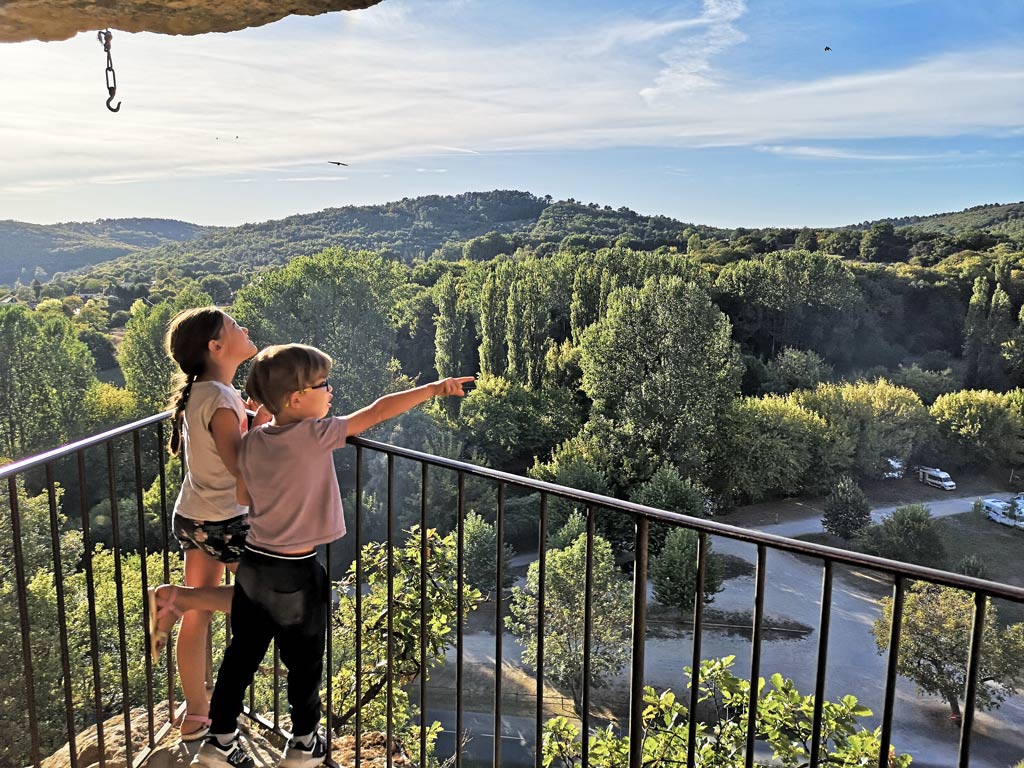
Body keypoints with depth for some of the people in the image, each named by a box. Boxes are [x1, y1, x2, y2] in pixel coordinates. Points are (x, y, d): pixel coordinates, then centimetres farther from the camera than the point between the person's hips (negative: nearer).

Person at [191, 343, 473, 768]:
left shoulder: (251, 442, -1)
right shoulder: (315, 436, -20)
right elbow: (378, 411, -20)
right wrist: (436, 388, -14)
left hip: (252, 563, 6)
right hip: (295, 573, -6)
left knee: (242, 654, 19)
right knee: (304, 662, 14)